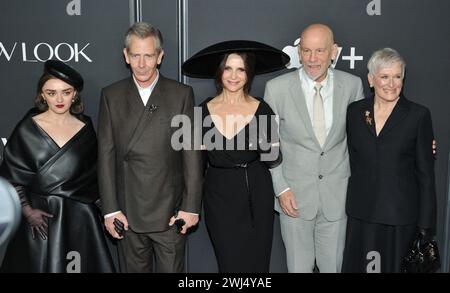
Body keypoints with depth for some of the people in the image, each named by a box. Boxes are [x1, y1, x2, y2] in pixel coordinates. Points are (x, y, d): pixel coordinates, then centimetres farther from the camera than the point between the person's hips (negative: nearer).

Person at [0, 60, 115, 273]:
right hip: (40, 217, -1)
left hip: (80, 217, 1)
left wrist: (100, 207, 2)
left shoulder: (85, 128, 4)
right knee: (41, 264, 6)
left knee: (83, 264, 4)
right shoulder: (28, 129, -1)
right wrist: (27, 211, -10)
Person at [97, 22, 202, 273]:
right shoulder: (111, 96, 3)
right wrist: (110, 208, -3)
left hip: (170, 212, -1)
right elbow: (106, 155, 1)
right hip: (127, 213, 2)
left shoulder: (182, 94, -1)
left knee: (172, 270, 8)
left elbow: (192, 154, -3)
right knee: (133, 269, 14)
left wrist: (191, 206, -6)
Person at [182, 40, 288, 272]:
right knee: (230, 263, 5)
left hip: (257, 195, 0)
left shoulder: (261, 110, -2)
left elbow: (272, 161, 3)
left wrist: (272, 152, -17)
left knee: (257, 262, 9)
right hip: (219, 196, 0)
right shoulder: (204, 111, -1)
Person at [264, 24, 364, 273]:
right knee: (299, 266, 12)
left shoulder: (352, 85, -5)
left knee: (333, 266, 14)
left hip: (337, 194, 1)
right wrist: (280, 188, -6)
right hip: (295, 195, -1)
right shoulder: (277, 88, -10)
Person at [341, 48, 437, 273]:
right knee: (357, 265, 9)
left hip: (400, 215, -2)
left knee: (393, 266, 7)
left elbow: (425, 173, -3)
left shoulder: (418, 115, -5)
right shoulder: (355, 111, 4)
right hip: (361, 212, 3)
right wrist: (347, 204, 7)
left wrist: (426, 223, -4)